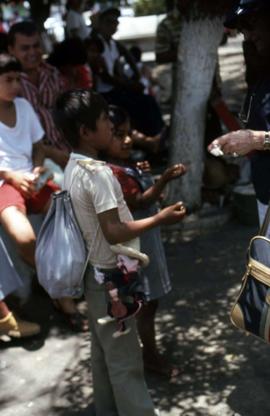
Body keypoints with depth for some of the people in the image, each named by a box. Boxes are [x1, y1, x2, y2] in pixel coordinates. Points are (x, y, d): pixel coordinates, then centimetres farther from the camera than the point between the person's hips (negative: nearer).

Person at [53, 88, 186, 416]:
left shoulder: (73, 168, 6)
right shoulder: (98, 172, -23)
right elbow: (114, 232, -26)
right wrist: (159, 218, -17)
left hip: (94, 273, 10)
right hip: (111, 277, -10)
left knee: (104, 353, 20)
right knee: (126, 361, 0)